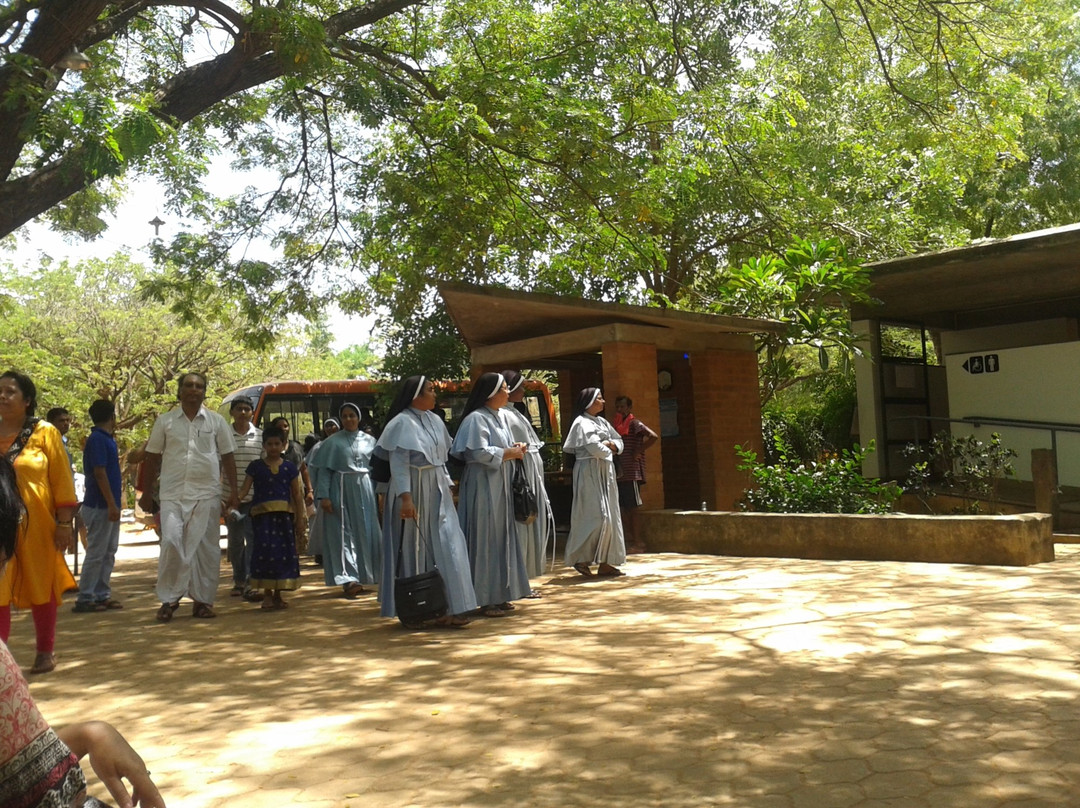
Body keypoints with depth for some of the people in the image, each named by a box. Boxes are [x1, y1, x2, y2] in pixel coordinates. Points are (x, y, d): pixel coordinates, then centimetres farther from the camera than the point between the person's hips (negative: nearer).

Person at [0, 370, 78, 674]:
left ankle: (45, 652, 20)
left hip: (36, 524, -2)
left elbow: (62, 480, -4)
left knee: (41, 587, 7)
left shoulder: (45, 433, -1)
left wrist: (65, 522, -9)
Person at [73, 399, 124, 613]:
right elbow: (99, 473, -21)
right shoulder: (98, 439, -16)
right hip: (100, 506, -10)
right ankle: (85, 599, 2)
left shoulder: (106, 438, 12)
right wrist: (112, 504, -22)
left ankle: (102, 595, 18)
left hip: (108, 506, 10)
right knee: (96, 553, -4)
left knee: (108, 553, 12)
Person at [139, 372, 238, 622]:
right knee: (171, 543, -10)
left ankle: (202, 600, 12)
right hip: (173, 494, 0)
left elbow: (228, 457, 9)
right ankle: (169, 599, 4)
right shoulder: (165, 421, 8)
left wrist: (233, 491, 3)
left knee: (206, 548, 2)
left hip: (207, 494, 1)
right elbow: (153, 458, 10)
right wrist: (147, 493, 9)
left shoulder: (216, 421, 8)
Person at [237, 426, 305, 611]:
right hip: (263, 514, -2)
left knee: (284, 551, 2)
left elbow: (297, 495, 10)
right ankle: (267, 593, 1)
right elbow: (245, 489, 0)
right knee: (265, 550, -9)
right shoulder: (256, 466, 6)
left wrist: (300, 519, 7)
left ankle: (277, 594, 15)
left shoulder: (289, 468, 9)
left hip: (284, 514, 2)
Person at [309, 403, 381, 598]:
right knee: (343, 533, -5)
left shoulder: (369, 441, 10)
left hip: (364, 490, 3)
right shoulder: (332, 442, 2)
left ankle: (360, 576, 16)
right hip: (341, 491, -3)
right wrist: (324, 495, -12)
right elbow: (324, 470, -2)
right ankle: (348, 579, -8)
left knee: (364, 532, 4)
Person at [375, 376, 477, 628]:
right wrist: (405, 497, -24)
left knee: (444, 547, 5)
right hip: (415, 493, -7)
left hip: (437, 493, 7)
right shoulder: (402, 423, -11)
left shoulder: (435, 421, 11)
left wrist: (448, 487, 14)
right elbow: (398, 464, -17)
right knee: (415, 550, 2)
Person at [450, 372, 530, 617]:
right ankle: (485, 599, 3)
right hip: (483, 486, -9)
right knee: (486, 540, -5)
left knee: (502, 537, 12)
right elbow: (479, 452, -22)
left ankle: (499, 594, 21)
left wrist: (515, 448, 3)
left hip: (500, 486, 9)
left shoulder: (499, 417, 15)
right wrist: (510, 453, -12)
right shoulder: (476, 419, -13)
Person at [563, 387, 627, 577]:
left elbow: (619, 441, 20)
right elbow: (595, 448, -21)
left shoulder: (602, 422, 17)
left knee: (609, 516, 6)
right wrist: (608, 450, -2)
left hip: (605, 473, 9)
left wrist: (612, 445, -2)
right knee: (595, 515, -14)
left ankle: (604, 562, 10)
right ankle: (581, 558, -3)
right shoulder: (582, 423, -9)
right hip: (590, 472, -9)